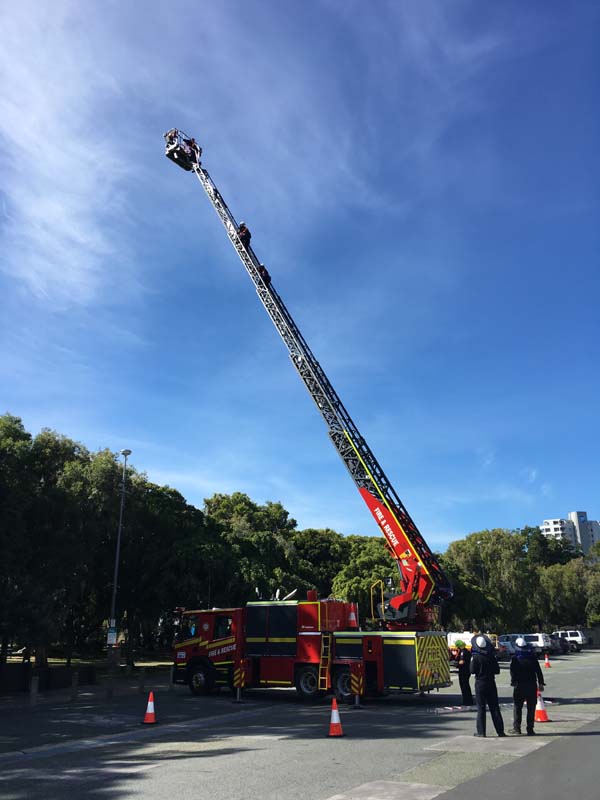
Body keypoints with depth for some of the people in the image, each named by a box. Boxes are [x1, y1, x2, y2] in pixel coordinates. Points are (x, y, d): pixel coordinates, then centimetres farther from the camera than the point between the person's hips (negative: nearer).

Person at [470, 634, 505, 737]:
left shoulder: (476, 657, -14)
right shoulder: (491, 656, -1)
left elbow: (472, 671, -12)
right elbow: (497, 670, 4)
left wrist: (472, 660, 3)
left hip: (480, 683, -4)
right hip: (491, 683, 4)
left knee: (481, 708, 2)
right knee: (494, 707, 11)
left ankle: (481, 731, 3)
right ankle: (500, 730, 13)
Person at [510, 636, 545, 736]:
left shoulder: (515, 658, -6)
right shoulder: (532, 657, 2)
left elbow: (512, 672, -6)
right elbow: (538, 671, 3)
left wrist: (513, 682, 4)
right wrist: (540, 683, 8)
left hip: (519, 685, -2)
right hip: (532, 685, 2)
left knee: (517, 707, 7)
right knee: (531, 708, 7)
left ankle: (516, 728, 6)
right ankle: (530, 729, 6)